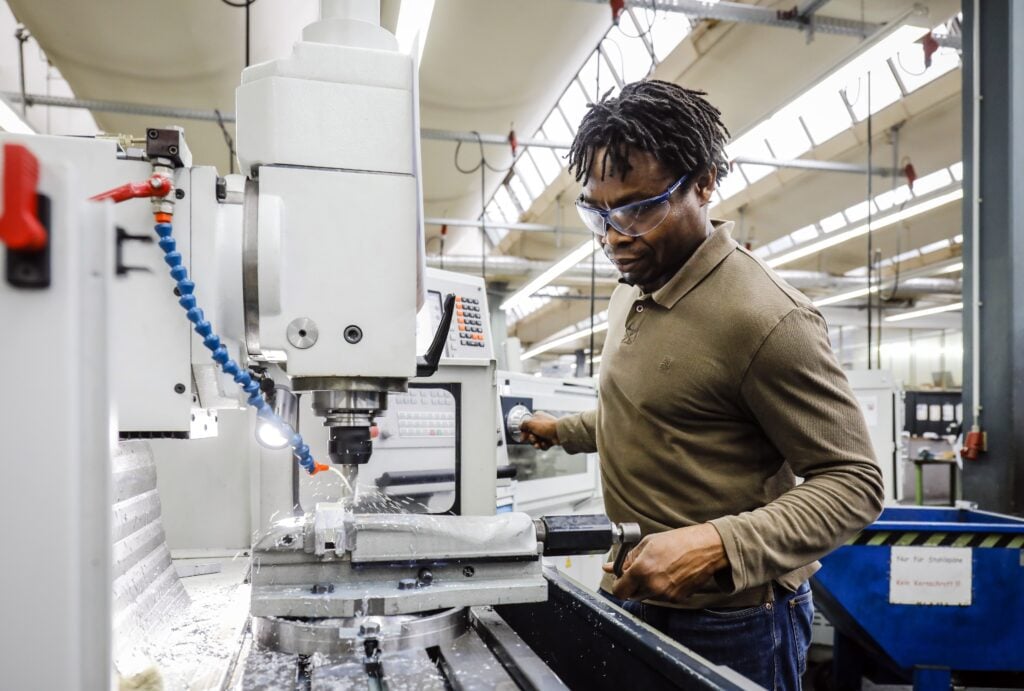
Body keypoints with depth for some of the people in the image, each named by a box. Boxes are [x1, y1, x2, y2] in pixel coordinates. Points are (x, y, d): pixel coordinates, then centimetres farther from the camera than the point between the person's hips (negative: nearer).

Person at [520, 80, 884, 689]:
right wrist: (566, 431, 23)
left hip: (731, 620, -7)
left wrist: (718, 546, -31)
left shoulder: (767, 318, -22)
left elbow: (854, 483, -19)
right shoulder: (632, 294, 5)